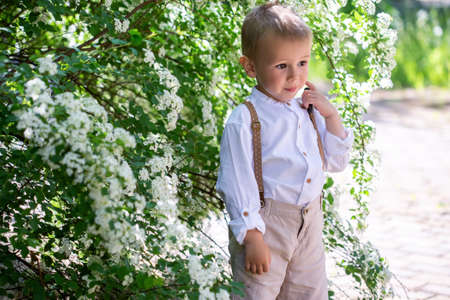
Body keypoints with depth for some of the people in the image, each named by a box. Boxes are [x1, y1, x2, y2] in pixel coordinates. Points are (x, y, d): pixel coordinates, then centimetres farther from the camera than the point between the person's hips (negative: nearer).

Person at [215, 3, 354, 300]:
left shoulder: (309, 112, 6)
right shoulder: (244, 120, -13)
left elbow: (336, 162, 10)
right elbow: (237, 182, -14)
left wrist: (331, 115, -1)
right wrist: (252, 236, -16)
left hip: (310, 221, 6)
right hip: (265, 222, -6)